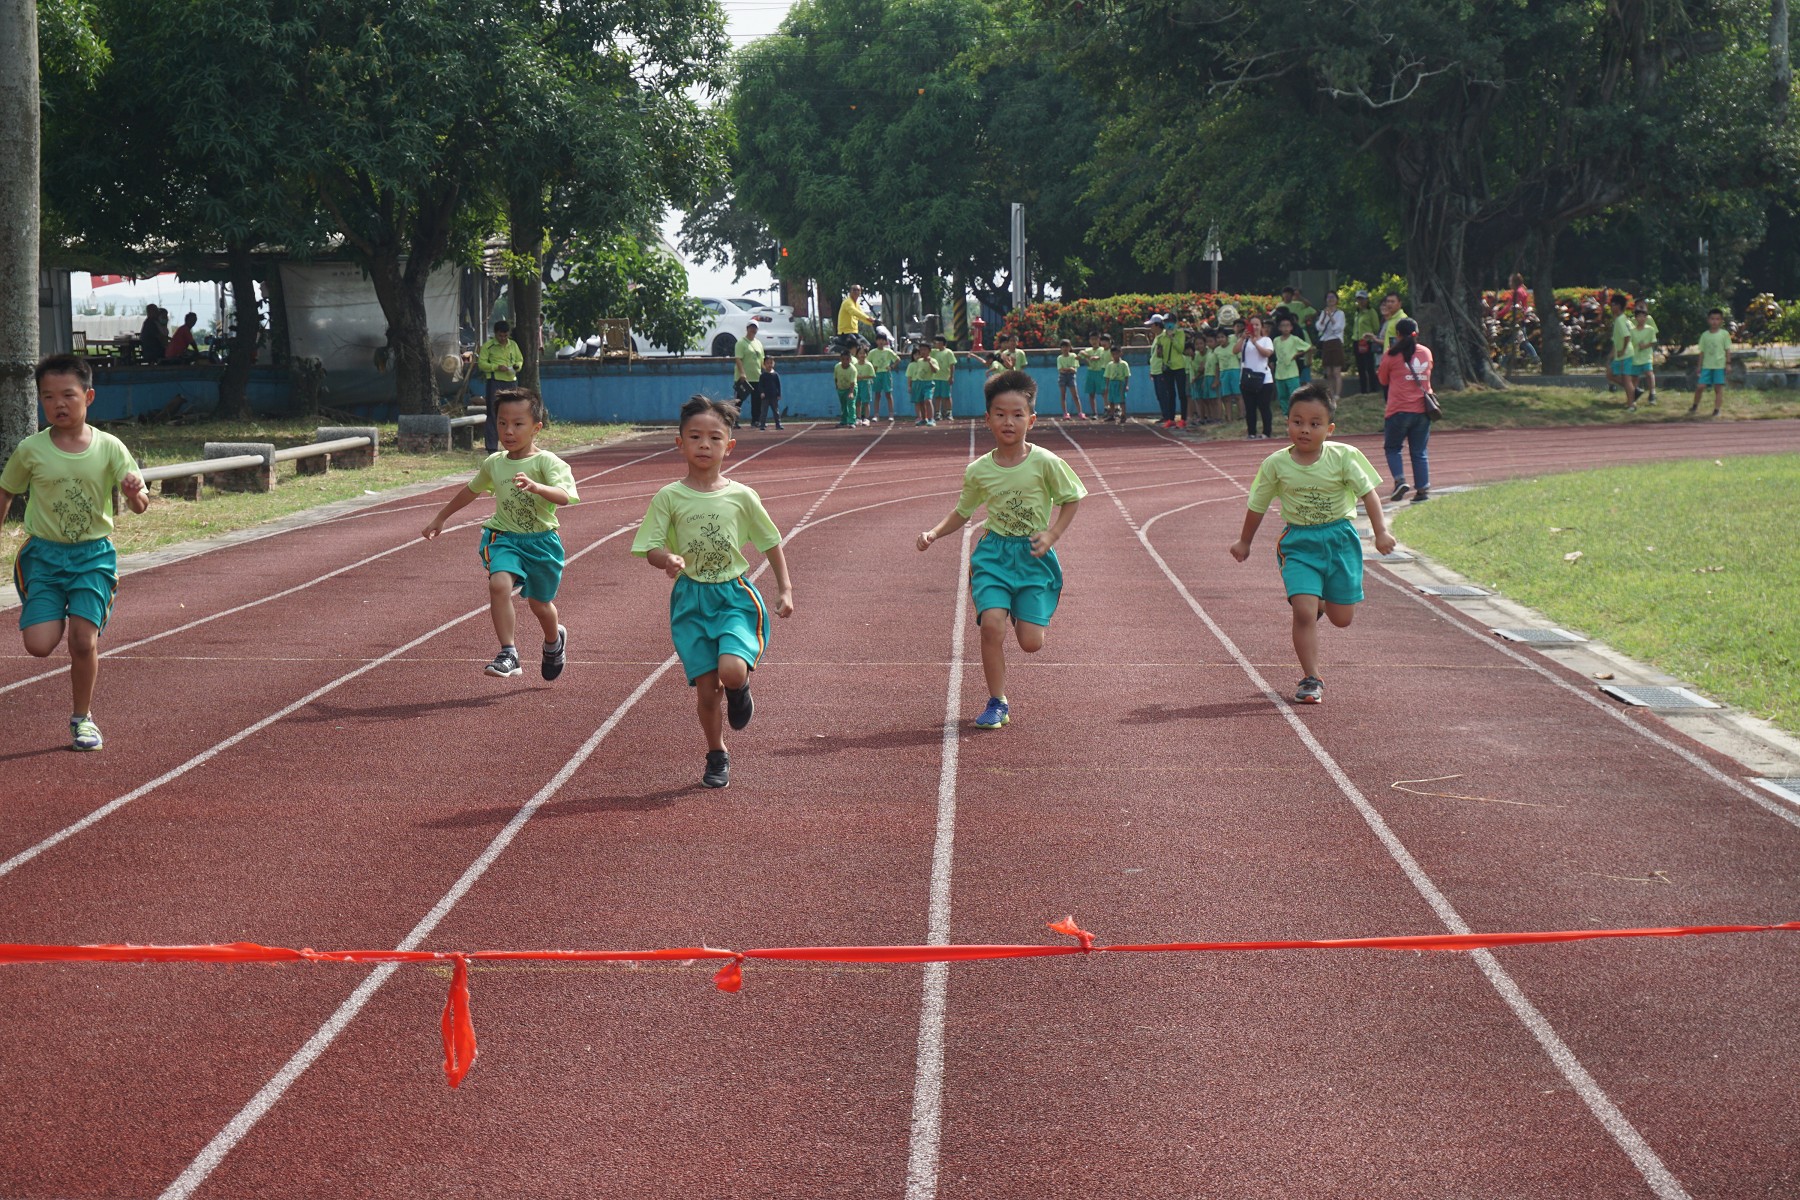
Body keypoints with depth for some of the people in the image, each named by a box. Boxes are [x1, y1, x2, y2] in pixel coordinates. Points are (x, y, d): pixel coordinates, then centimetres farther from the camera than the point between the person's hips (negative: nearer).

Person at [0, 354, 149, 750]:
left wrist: (133, 492, -29)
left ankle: (82, 718, 14)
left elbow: (140, 505, -7)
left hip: (93, 554, 0)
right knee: (39, 645, -12)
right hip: (43, 553, 0)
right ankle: (54, 614, 25)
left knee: (84, 641, -8)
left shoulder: (110, 448, -6)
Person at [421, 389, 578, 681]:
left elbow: (564, 497, -29)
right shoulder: (493, 463, 3)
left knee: (539, 603, 12)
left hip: (541, 540, -2)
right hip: (504, 537, 2)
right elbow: (471, 491, 23)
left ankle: (554, 640, 47)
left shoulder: (546, 462, -12)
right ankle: (508, 654, -23)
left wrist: (536, 487, -48)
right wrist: (441, 517, 31)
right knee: (499, 584, -26)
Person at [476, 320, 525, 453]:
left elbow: (520, 360, 21)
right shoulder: (488, 346, -1)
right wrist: (497, 367, -18)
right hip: (495, 381, -5)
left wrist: (517, 366, -2)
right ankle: (492, 447, -4)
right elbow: (481, 363, -6)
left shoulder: (513, 345, 13)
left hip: (511, 381, 5)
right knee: (493, 414, -5)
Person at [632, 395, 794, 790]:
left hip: (735, 595, -1)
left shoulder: (741, 496, -2)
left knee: (732, 671, -24)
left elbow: (771, 542, 9)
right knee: (706, 686, 1)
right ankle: (717, 757, 23)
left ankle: (740, 689, 14)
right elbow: (650, 549, -4)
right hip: (691, 598, 1)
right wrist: (668, 559, -27)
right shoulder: (669, 498, -3)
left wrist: (785, 588, 6)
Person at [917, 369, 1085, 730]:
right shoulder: (979, 470, -2)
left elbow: (1072, 499, 4)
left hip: (1034, 556, -1)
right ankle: (997, 703, -3)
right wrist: (934, 533, -2)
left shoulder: (1045, 463, -9)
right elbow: (962, 513, 13)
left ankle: (1022, 613, 34)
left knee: (1031, 642, -5)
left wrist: (1052, 534, -9)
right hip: (994, 554, 1)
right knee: (991, 624, -19)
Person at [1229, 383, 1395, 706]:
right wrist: (1244, 542, 16)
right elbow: (1257, 506, 7)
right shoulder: (1276, 464, -6)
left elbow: (1367, 493, -3)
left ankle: (1322, 602, 43)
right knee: (1303, 612, -16)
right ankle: (1310, 679, -5)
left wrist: (1381, 532, -11)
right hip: (1298, 543, -1)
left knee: (1342, 618, 6)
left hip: (1339, 538, 1)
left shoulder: (1343, 457, -9)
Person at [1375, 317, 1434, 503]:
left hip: (1399, 410, -3)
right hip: (1422, 410, 3)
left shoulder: (1391, 354, -3)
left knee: (1392, 448, 12)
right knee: (1419, 452, 9)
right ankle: (1423, 489, 3)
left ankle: (1400, 480, -8)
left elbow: (1383, 381, 8)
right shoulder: (1426, 353, 8)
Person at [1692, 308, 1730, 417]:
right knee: (1700, 386, -4)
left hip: (1719, 365, -2)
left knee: (1718, 388, 0)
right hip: (1707, 366, 2)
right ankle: (1695, 406, 15)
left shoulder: (1724, 334, 1)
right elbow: (1702, 352, 12)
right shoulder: (1705, 335, 8)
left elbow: (1728, 350, 2)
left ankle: (1716, 410, 4)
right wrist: (1699, 366, 10)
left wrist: (1728, 363, -5)